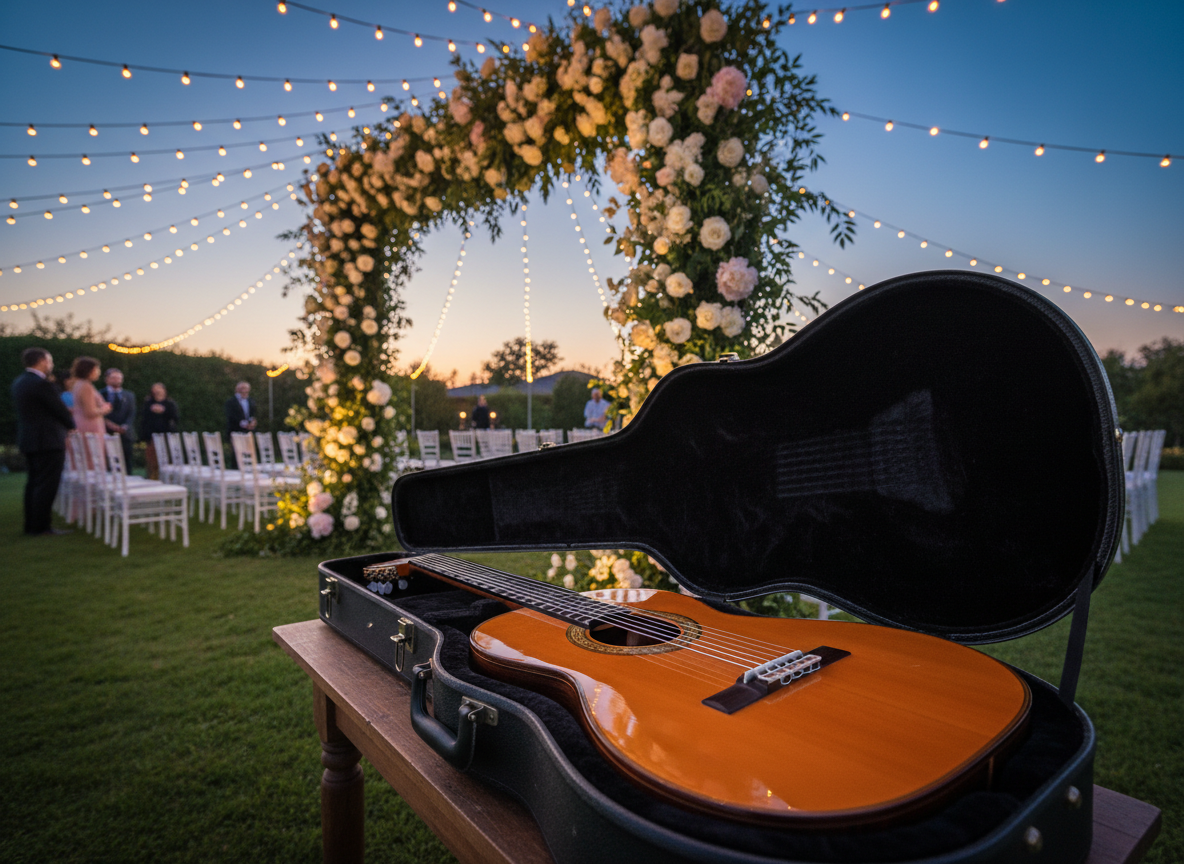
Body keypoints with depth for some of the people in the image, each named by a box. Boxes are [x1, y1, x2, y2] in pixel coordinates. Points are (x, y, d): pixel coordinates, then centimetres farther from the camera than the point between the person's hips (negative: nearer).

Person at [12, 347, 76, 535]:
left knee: (33, 483, 15)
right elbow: (61, 410, -13)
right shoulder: (42, 384, -18)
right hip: (48, 441, -9)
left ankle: (31, 524, 20)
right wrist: (71, 425, 6)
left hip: (28, 440, 9)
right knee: (47, 484, -4)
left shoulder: (19, 382, 11)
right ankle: (41, 525, -1)